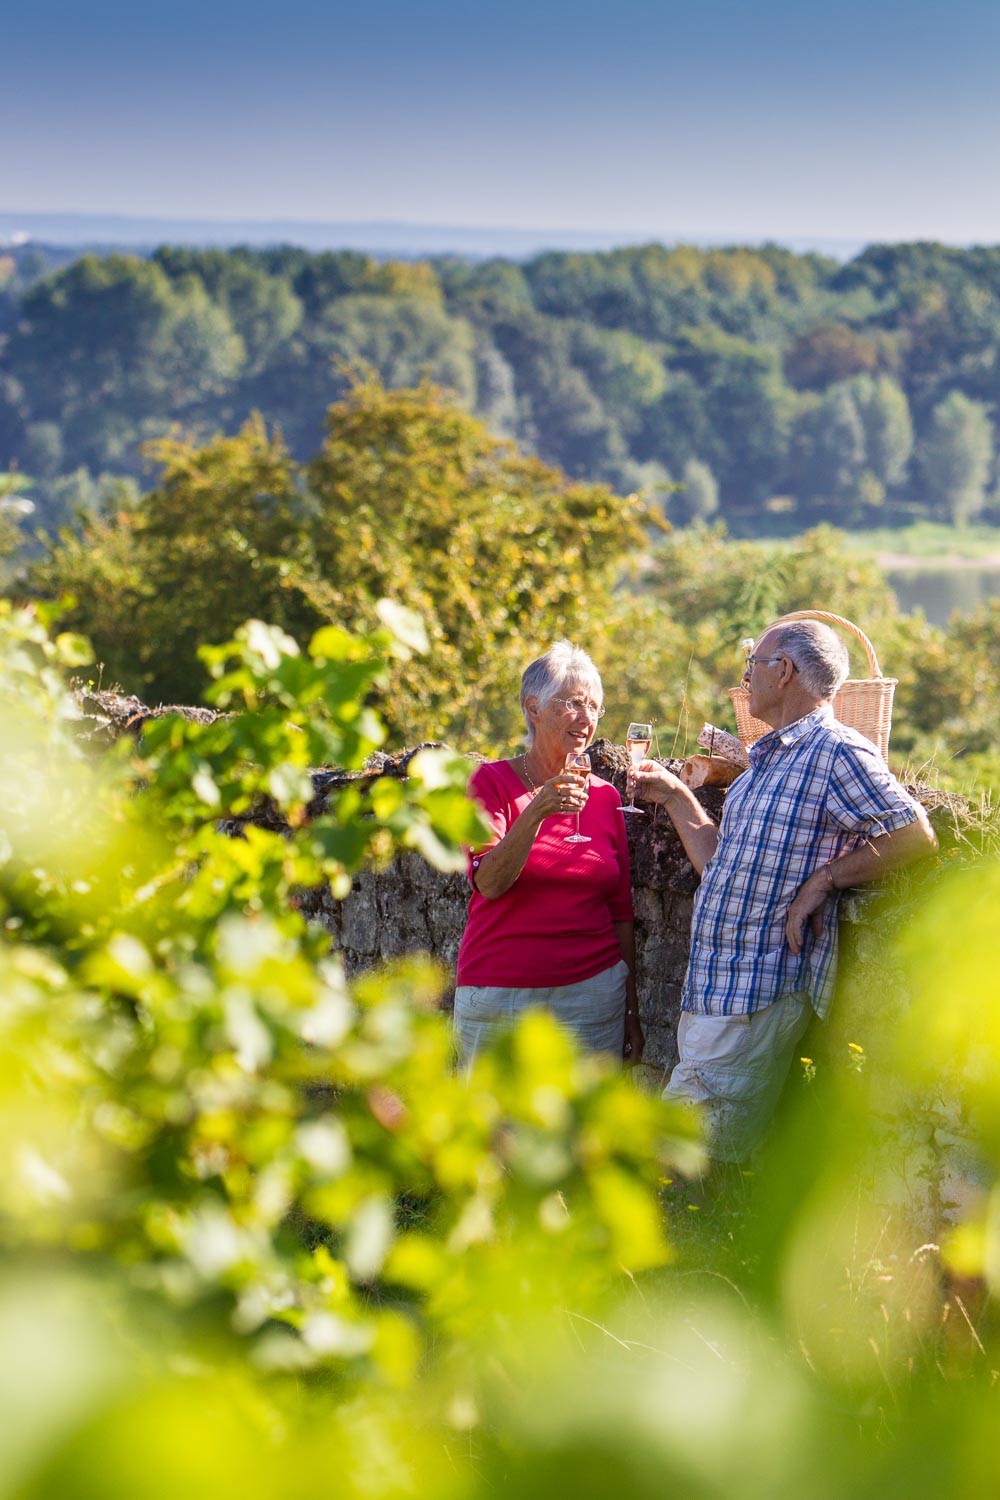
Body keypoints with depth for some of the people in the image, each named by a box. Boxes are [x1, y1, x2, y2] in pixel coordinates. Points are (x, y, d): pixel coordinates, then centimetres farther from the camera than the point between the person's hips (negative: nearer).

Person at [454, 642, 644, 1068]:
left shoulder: (604, 796, 9)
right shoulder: (492, 782, 1)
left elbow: (621, 912, 12)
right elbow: (489, 883, -14)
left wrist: (631, 1011, 11)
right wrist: (537, 811, -26)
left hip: (594, 993, 2)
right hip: (500, 996, -2)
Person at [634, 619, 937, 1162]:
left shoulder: (836, 752, -10)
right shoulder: (766, 761, 20)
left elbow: (916, 836, -16)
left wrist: (822, 881, -16)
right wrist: (675, 796, 23)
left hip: (762, 994, -9)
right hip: (711, 989, 9)